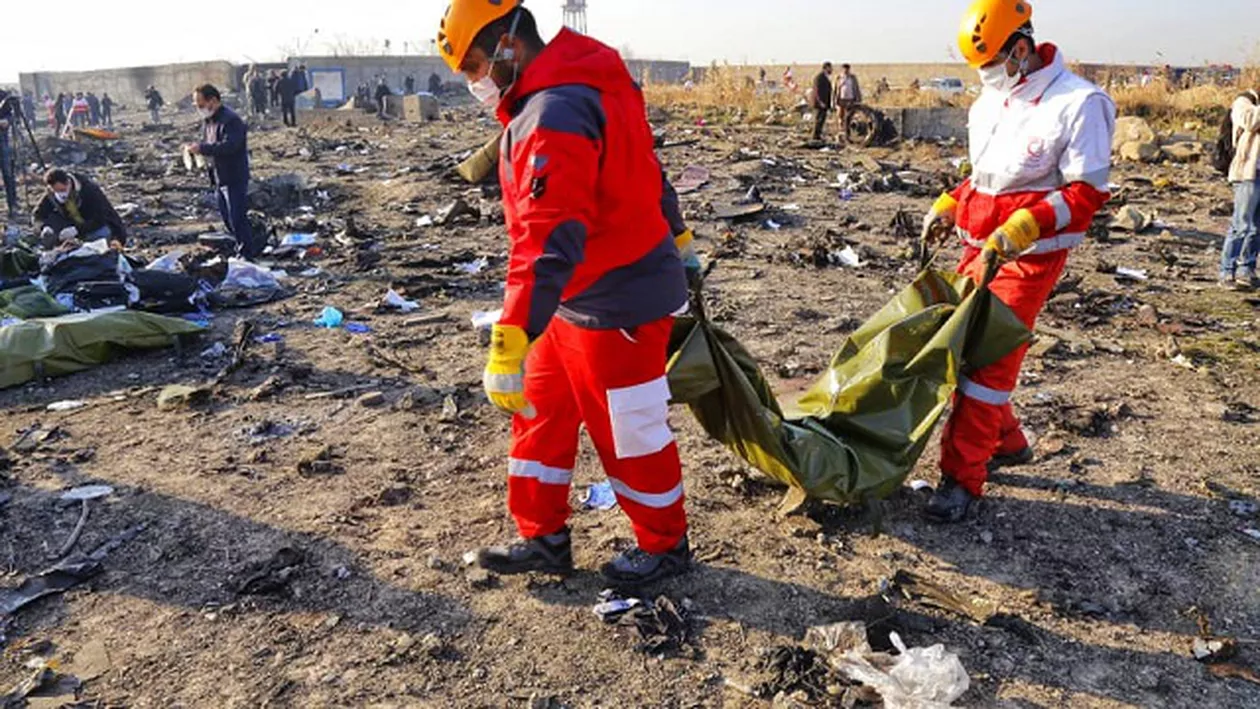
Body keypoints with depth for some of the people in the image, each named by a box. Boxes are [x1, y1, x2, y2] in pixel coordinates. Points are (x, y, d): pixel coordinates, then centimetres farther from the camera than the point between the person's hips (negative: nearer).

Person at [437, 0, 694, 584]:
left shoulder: (553, 116, -25)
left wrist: (509, 344, -41)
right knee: (540, 415, 17)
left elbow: (547, 242, -36)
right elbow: (642, 173, 18)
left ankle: (665, 546, 30)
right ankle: (544, 538, 32)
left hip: (614, 308, -10)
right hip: (578, 301, 10)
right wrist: (676, 242, 30)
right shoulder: (589, 82, 7)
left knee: (629, 433, 7)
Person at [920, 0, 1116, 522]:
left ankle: (962, 479, -3)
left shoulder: (1078, 103, -14)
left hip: (1031, 257, -8)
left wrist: (1019, 229, -27)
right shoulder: (990, 101, 9)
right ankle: (1006, 442, 31)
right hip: (981, 248, 8)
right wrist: (948, 207, 7)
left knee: (988, 361, -11)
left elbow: (1088, 192, -17)